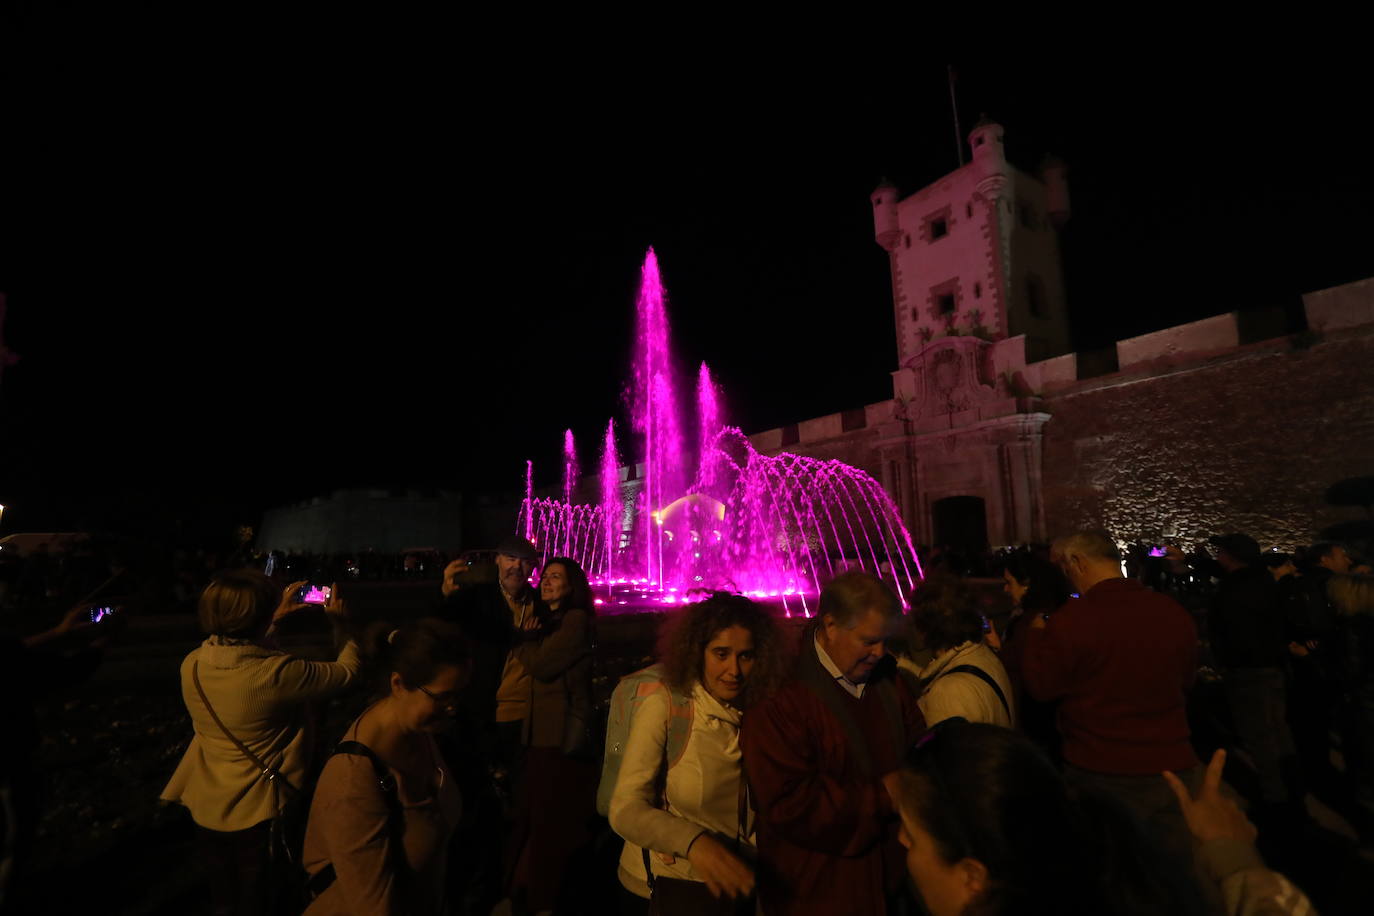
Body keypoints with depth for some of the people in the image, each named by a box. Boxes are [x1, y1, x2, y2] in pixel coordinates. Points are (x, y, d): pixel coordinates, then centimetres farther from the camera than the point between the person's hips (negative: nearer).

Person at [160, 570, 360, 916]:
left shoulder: (192, 665, -13)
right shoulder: (277, 673, -32)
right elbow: (347, 671, -16)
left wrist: (275, 619, 10)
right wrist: (339, 623, -1)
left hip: (206, 809, 6)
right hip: (258, 811, -6)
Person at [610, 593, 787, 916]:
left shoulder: (758, 712, -6)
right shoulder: (663, 706, -19)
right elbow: (625, 809, -25)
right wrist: (693, 842, -40)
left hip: (733, 885, 4)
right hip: (666, 888, -3)